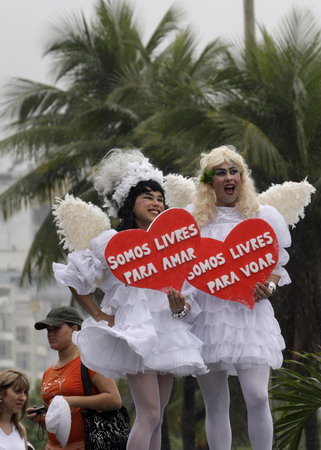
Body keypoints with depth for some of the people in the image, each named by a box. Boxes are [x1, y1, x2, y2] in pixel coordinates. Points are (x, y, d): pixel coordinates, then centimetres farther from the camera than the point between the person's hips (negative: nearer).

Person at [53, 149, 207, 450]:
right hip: (135, 331, -6)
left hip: (166, 332, 6)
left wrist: (180, 304, 2)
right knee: (150, 413, -16)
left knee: (156, 417, 6)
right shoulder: (113, 241, -4)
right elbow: (74, 278, -2)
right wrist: (99, 316, -4)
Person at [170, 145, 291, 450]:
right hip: (206, 317, 1)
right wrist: (177, 295, -9)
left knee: (257, 396, -16)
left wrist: (268, 287, -10)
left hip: (249, 313, -1)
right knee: (215, 405, 5)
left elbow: (277, 266, 11)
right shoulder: (191, 219, 5)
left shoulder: (263, 217, 5)